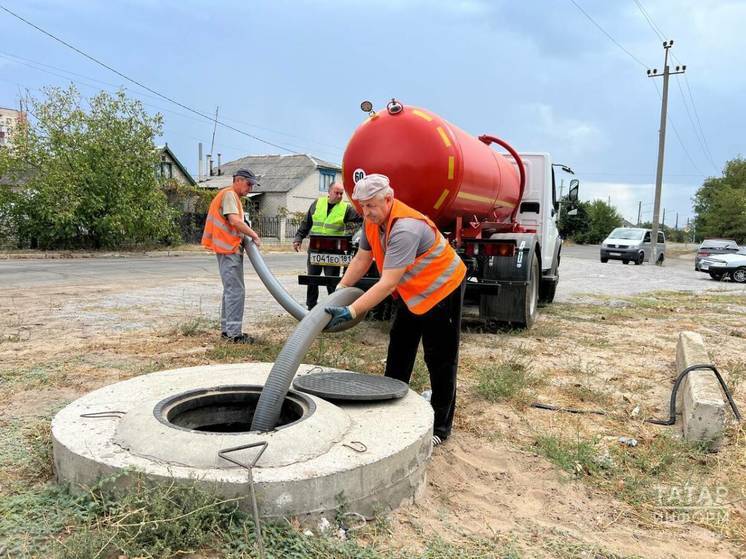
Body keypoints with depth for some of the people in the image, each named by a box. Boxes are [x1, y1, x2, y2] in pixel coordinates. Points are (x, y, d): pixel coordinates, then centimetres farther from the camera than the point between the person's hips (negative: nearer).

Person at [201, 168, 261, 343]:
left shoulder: (233, 196, 22)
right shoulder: (229, 194, -10)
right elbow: (235, 220, -24)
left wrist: (244, 236, 7)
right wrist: (253, 234, -17)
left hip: (230, 249, 11)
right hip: (229, 250, -11)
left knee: (230, 290, 15)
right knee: (236, 291, -12)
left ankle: (226, 329, 22)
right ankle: (234, 333, -11)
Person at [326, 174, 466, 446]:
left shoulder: (405, 228, -35)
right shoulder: (373, 220, -6)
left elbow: (388, 283, -38)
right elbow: (361, 259, 4)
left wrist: (350, 312, -39)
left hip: (441, 289, -9)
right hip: (411, 291, 9)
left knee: (440, 360, -2)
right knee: (399, 350, 16)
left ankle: (440, 426, 10)